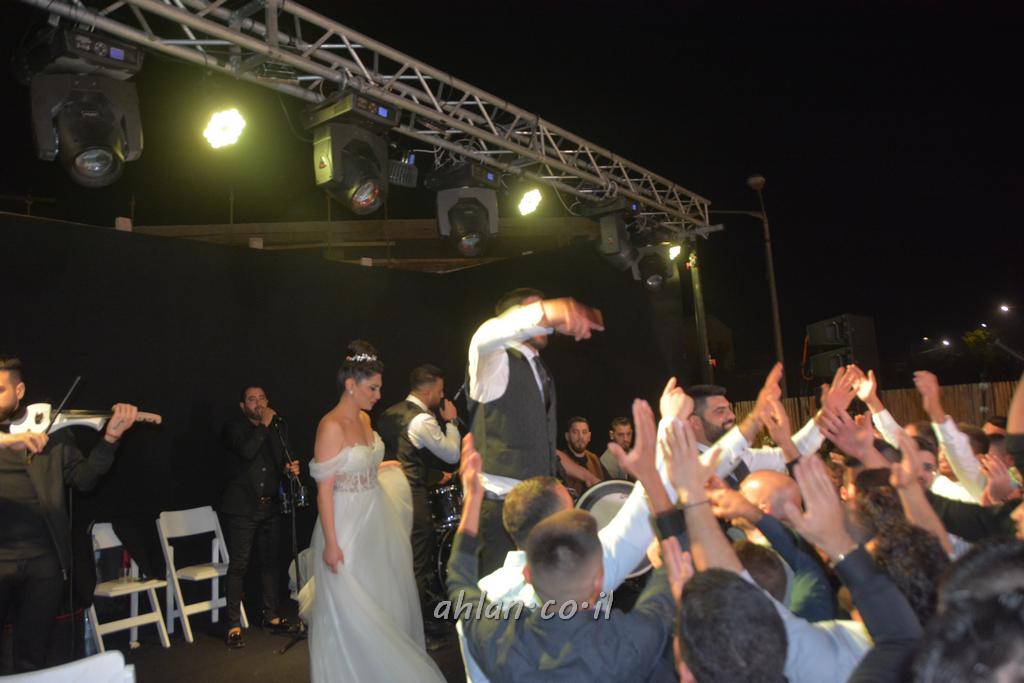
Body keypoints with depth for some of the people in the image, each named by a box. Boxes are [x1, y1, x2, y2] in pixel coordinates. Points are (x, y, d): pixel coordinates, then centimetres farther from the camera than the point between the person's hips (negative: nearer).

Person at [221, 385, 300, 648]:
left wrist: (291, 468, -4)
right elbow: (246, 451, -23)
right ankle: (233, 625, 6)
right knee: (239, 565, -2)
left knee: (270, 562, 12)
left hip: (270, 506, 5)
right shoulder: (233, 427, -4)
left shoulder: (279, 426, 9)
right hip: (242, 507, -5)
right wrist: (264, 425, -16)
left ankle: (271, 616, 26)